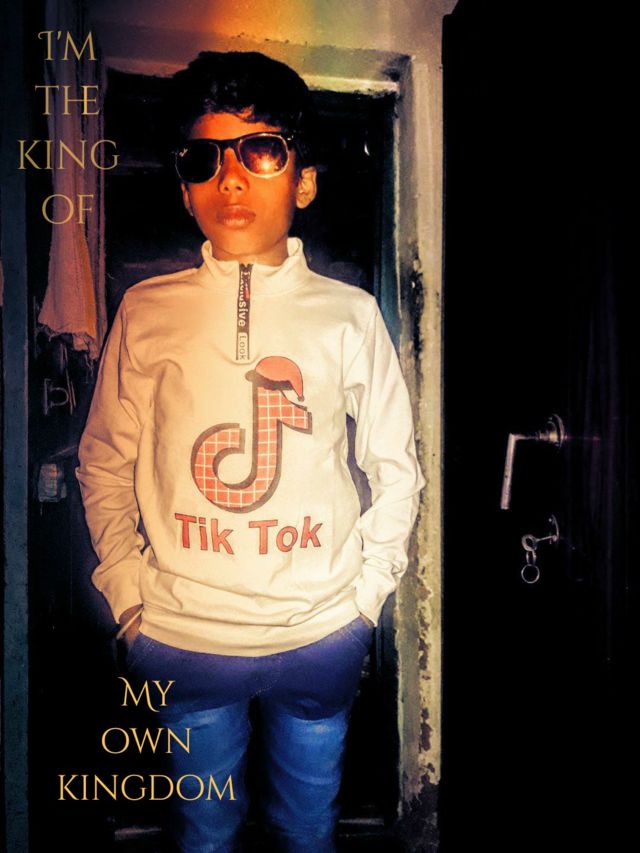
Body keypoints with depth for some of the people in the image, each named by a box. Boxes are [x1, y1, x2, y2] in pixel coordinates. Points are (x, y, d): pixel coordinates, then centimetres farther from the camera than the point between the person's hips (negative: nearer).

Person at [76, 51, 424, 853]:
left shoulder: (349, 314, -3)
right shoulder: (147, 310, -2)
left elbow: (395, 467, 4)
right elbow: (104, 465, 5)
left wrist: (367, 589, -1)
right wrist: (127, 592, -1)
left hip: (322, 631, 0)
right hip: (181, 635, 1)